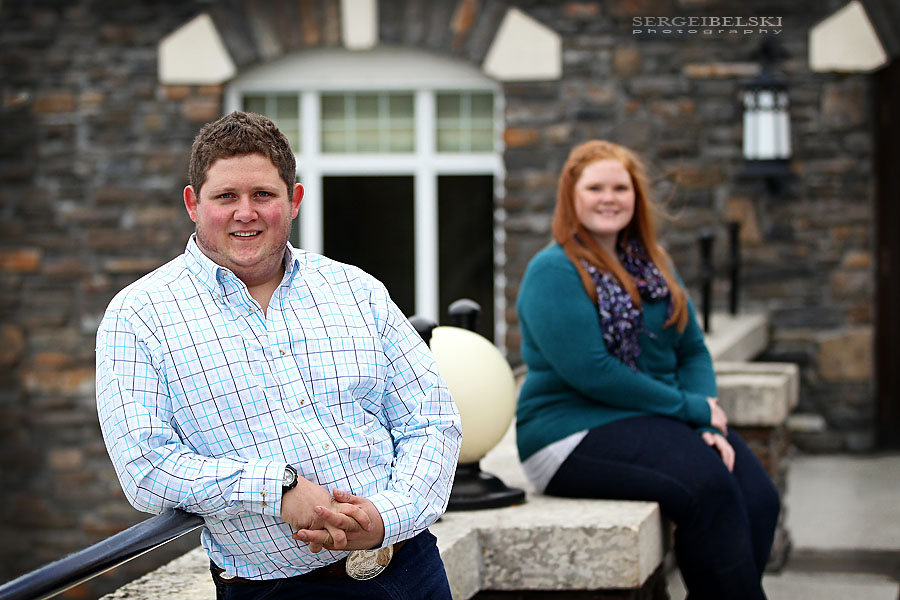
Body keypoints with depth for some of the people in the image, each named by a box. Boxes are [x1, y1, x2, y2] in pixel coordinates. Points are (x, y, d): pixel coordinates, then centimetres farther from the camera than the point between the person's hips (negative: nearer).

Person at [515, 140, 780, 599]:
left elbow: (692, 350, 16)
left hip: (662, 422, 7)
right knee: (707, 486, -31)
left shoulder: (652, 265, 17)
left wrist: (707, 423, -5)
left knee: (758, 497, -20)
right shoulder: (553, 271, -6)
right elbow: (590, 371, -15)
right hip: (575, 433, -7)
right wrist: (691, 408, -12)